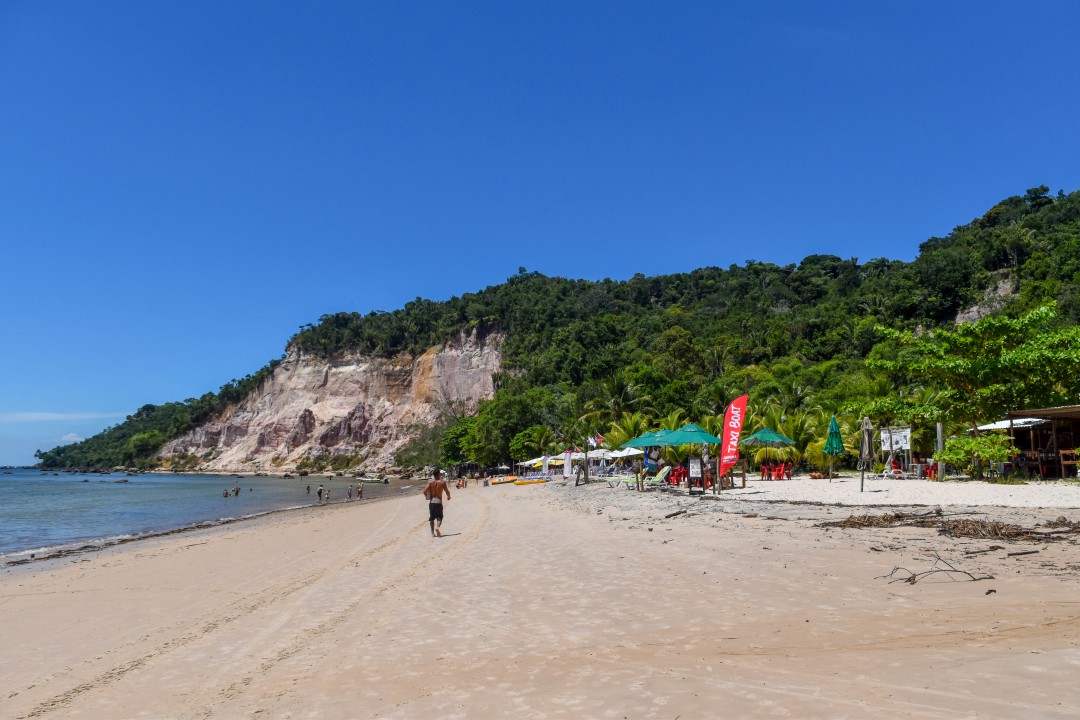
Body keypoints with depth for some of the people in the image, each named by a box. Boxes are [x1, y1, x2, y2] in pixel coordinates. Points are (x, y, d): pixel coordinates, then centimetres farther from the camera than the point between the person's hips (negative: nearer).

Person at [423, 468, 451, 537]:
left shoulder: (430, 482, -3)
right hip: (439, 501, -2)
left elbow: (425, 491, -11)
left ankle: (433, 533, 12)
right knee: (439, 516, 6)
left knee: (431, 518, 12)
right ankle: (438, 527, -23)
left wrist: (427, 496, 9)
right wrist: (448, 496, 19)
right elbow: (447, 492, -3)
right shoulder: (442, 482, -6)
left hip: (431, 501, 2)